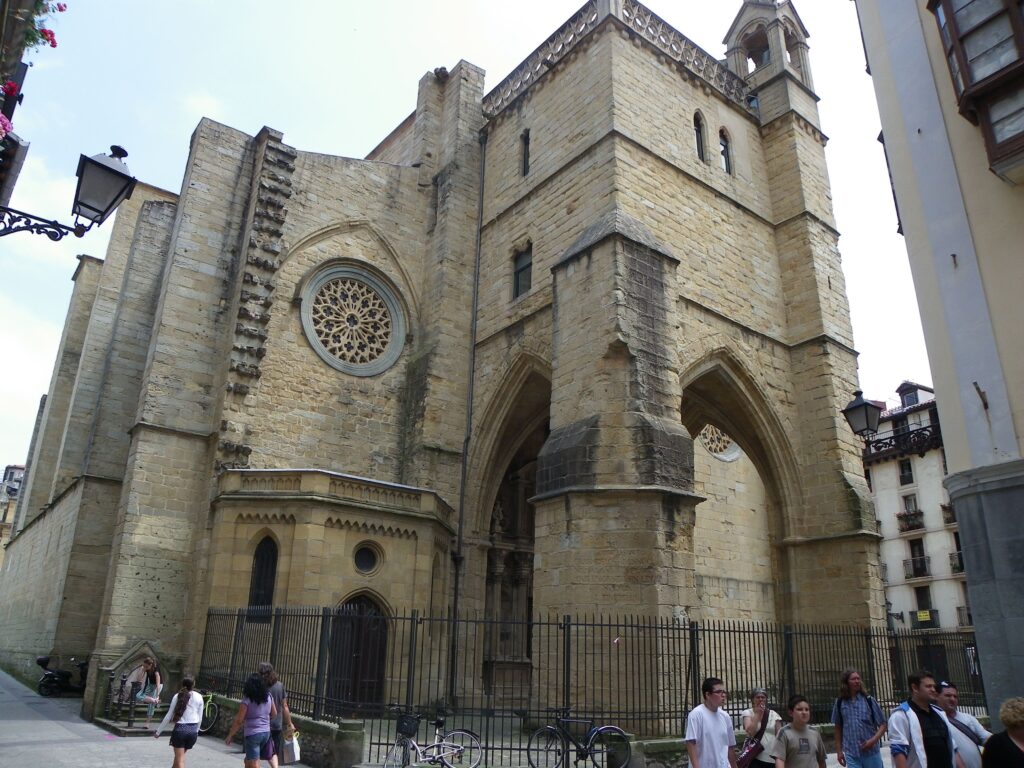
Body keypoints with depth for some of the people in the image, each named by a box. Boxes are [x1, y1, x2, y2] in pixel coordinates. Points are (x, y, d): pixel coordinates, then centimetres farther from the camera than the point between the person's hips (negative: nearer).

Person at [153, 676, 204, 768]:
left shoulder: (177, 696, -1)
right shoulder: (199, 697, 3)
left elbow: (168, 716, -2)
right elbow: (200, 718, 6)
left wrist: (158, 731, 7)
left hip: (180, 729, -2)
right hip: (193, 730, 2)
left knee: (180, 760, 3)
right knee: (179, 756, 22)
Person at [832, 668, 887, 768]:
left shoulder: (869, 701, -1)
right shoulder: (839, 703, 2)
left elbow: (882, 725, 1)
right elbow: (838, 728, 10)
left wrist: (873, 740, -15)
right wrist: (839, 751, 9)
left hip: (871, 753, 0)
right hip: (851, 755, 0)